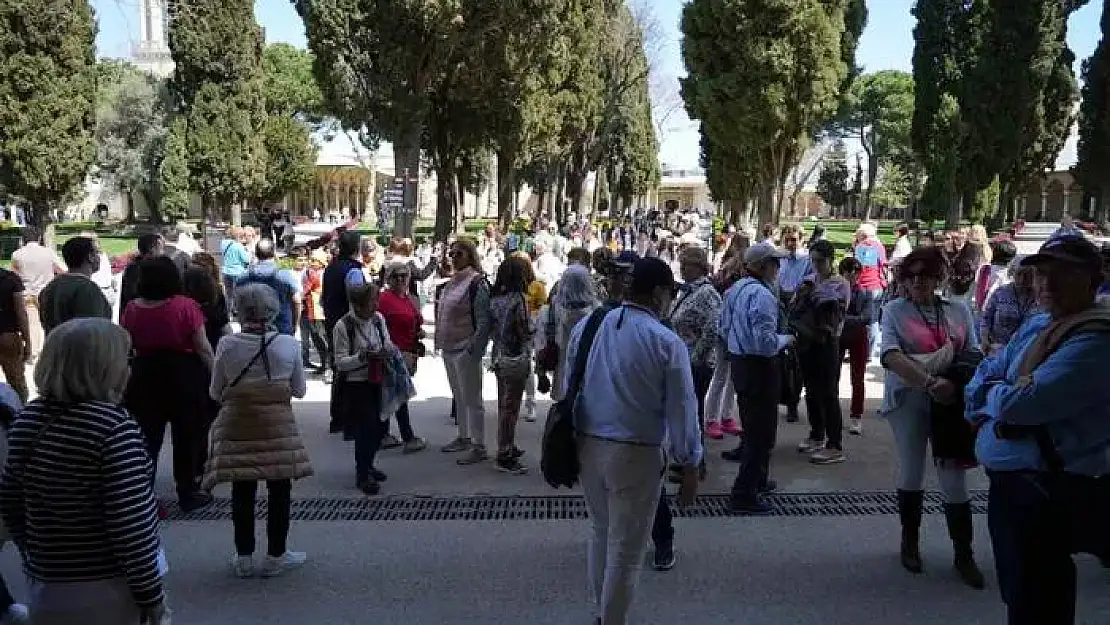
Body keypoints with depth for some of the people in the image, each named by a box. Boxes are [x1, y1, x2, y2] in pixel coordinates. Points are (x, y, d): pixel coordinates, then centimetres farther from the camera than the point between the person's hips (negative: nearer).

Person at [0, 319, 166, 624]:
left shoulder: (28, 419, 0)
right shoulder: (113, 427, -22)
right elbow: (131, 522, -23)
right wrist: (152, 596, -13)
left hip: (48, 586, 6)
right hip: (106, 590, -6)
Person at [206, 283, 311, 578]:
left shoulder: (227, 345, -7)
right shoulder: (288, 344, -8)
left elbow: (215, 392, 1)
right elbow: (299, 390, 2)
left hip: (237, 426, 1)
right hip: (278, 425, -1)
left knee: (243, 491, 12)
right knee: (279, 490, 11)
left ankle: (244, 557, 22)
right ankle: (275, 556, 19)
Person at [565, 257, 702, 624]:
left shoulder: (586, 326, 2)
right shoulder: (667, 343, -13)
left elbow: (569, 388, 9)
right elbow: (682, 411, -10)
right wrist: (690, 466, 0)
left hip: (586, 445, 6)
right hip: (635, 454, -6)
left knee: (601, 533, 25)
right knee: (625, 547, 10)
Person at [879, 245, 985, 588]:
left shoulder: (959, 311, 7)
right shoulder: (894, 310, -2)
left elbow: (973, 354, 5)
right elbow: (890, 355, -16)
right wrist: (930, 382, -28)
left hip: (952, 402, 1)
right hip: (908, 400, -1)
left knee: (954, 478, 2)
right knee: (911, 474, 11)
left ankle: (964, 555, 15)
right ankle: (910, 543, 29)